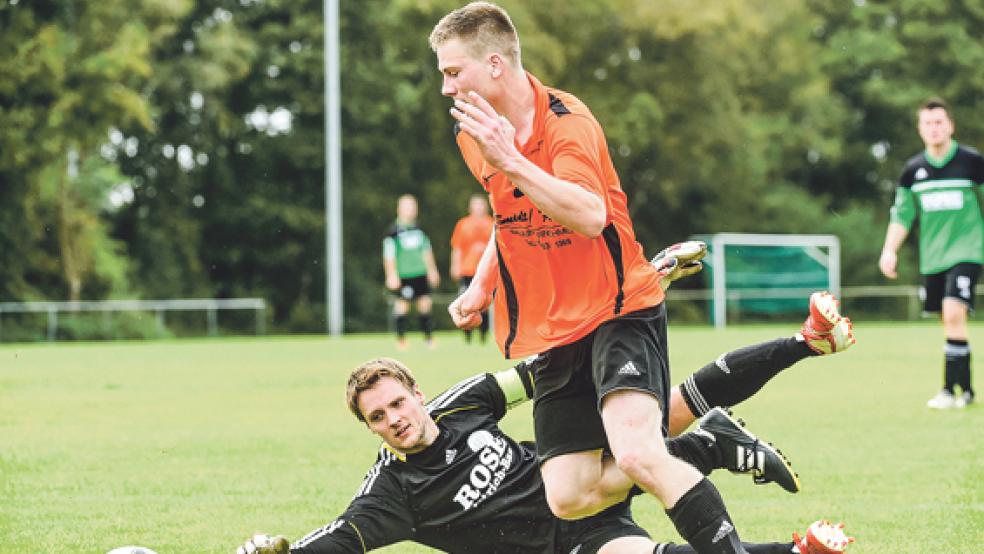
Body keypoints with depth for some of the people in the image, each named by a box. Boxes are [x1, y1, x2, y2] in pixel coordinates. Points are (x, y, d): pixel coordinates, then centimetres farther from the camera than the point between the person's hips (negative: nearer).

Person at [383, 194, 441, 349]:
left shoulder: (419, 229, 11)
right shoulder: (394, 231, -6)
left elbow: (427, 251, 20)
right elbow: (389, 255, -6)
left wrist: (432, 270, 20)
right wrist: (392, 275, -11)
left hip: (420, 273, 5)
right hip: (402, 275, -5)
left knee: (425, 302, 3)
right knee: (402, 304, -4)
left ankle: (428, 337, 10)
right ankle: (401, 339, 4)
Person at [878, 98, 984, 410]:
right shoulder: (913, 170, 7)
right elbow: (902, 214, 11)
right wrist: (889, 250, -1)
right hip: (932, 257, 4)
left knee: (953, 313, -20)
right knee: (951, 323, 8)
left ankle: (951, 389, -17)